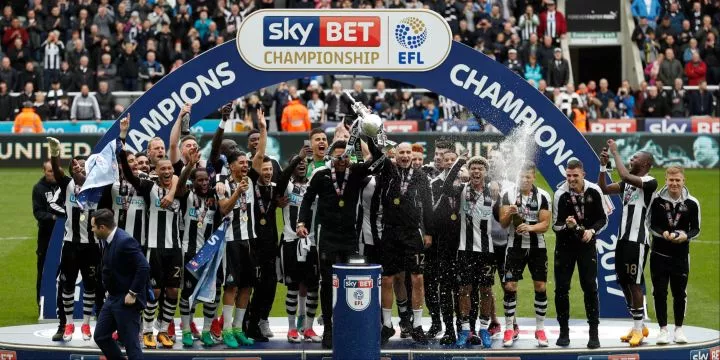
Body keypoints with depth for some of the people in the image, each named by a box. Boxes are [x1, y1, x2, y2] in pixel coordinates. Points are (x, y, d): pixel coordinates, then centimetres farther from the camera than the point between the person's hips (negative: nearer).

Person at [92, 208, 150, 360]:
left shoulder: (125, 241, -23)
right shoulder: (107, 240, 5)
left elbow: (144, 267, -26)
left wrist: (133, 293, -22)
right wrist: (109, 289, 12)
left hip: (126, 301, -10)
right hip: (113, 298, 10)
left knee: (130, 343, -5)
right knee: (101, 336, 16)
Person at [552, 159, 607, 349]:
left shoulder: (594, 191, -8)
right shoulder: (560, 194, -13)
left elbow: (603, 219, 2)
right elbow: (555, 225, -9)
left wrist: (592, 230, -17)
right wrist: (567, 225, -30)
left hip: (586, 243, 0)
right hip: (565, 244, 0)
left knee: (590, 287, -4)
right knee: (561, 288, 0)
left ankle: (594, 333, 2)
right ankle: (564, 332, 13)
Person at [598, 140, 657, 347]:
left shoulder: (650, 182, -12)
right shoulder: (628, 183, 14)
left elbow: (625, 176, -27)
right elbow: (604, 189, 16)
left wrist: (615, 153, -19)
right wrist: (603, 166, 5)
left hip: (637, 240, -9)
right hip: (623, 238, 9)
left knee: (633, 283, -8)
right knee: (623, 282, 12)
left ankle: (638, 329, -1)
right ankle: (638, 326, 21)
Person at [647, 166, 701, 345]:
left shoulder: (692, 203, -4)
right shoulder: (657, 199, -6)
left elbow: (696, 229, 3)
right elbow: (651, 224, 0)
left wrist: (686, 236, -19)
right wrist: (663, 233, -20)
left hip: (681, 255, 0)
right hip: (659, 254, 0)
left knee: (680, 293, 8)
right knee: (660, 292, 1)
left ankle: (679, 328, 21)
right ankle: (663, 329, 11)